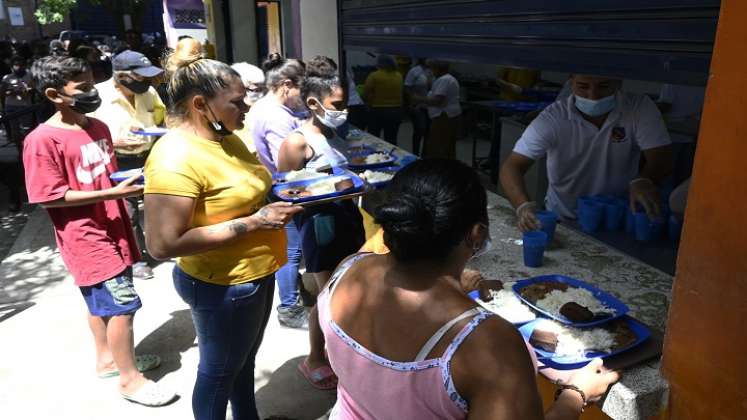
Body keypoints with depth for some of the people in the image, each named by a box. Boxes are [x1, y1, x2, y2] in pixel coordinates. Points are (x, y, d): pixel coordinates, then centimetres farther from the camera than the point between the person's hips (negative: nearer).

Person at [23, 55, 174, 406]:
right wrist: (114, 192, -24)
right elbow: (50, 198, -18)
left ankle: (107, 359, 37)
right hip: (86, 238, -8)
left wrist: (130, 181, 0)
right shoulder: (42, 140, -17)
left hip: (111, 229, 8)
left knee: (102, 300, 20)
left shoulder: (98, 127, 6)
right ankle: (130, 379, 11)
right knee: (123, 304, -5)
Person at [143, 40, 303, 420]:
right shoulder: (175, 157, -26)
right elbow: (163, 243, -30)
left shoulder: (225, 137, 2)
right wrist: (254, 222, -29)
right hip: (222, 286, -9)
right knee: (220, 370, 15)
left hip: (255, 274, 9)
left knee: (245, 361, 27)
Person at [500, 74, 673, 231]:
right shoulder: (552, 118, -13)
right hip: (562, 223, 0)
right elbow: (512, 166, -19)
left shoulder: (640, 108, -7)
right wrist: (524, 206, -39)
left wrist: (643, 181, -36)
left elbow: (661, 158, -12)